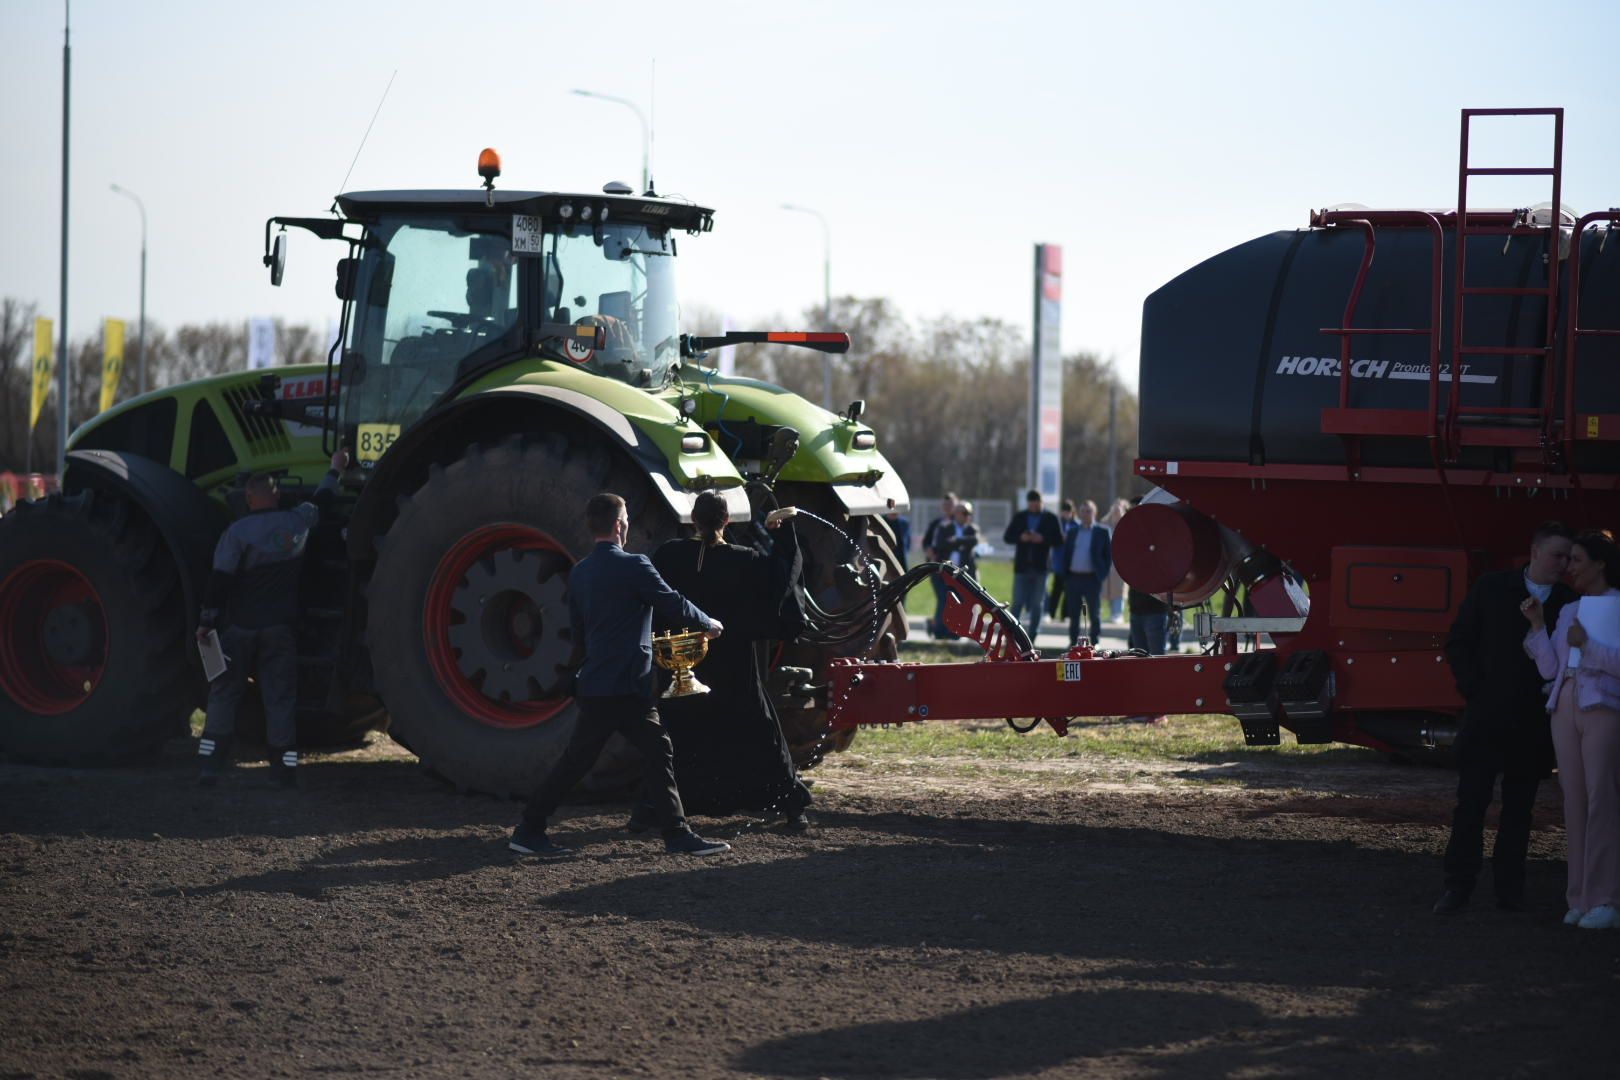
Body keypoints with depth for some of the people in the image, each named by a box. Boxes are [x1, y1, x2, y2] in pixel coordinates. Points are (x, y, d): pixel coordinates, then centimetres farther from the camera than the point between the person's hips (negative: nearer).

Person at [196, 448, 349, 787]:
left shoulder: (236, 532, -9)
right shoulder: (296, 523, 1)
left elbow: (219, 580, -12)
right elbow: (321, 502, 22)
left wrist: (206, 621, -6)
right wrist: (335, 471, 40)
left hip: (239, 627, -2)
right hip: (280, 628, 2)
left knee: (224, 695, 5)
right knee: (281, 698, 6)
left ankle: (210, 767, 0)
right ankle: (286, 769, 4)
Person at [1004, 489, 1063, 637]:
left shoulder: (1050, 519, 1)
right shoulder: (1019, 517, 6)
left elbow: (1059, 541, 0)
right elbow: (1007, 537, 6)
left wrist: (1043, 539, -16)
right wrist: (1020, 537, -13)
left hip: (1040, 568, -1)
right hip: (1022, 567, 1)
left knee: (1037, 604, 5)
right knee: (1018, 602, 0)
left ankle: (1032, 635, 11)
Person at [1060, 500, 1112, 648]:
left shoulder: (1102, 532, 0)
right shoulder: (1073, 531, 12)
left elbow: (1109, 554, 0)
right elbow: (1066, 553, 14)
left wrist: (1103, 573, -8)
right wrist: (1065, 573, 4)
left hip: (1092, 578, -4)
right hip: (1074, 577, 4)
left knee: (1094, 613, 1)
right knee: (1073, 613, 8)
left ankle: (1094, 642, 8)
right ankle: (1073, 641, 16)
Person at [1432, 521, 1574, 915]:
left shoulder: (1568, 603, 4)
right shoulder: (1492, 589, 1)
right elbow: (1458, 643, 5)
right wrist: (1473, 691, -3)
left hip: (1532, 725, 1)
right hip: (1486, 717, -1)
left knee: (1519, 808, 6)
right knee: (1471, 802, -1)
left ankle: (1509, 887, 12)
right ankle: (1458, 886, 3)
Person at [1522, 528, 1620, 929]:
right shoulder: (1568, 611, 20)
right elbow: (1549, 668, 13)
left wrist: (1586, 645, -16)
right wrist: (1537, 624, 5)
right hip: (1566, 708, 6)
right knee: (1574, 802, 3)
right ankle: (1580, 898, 4)